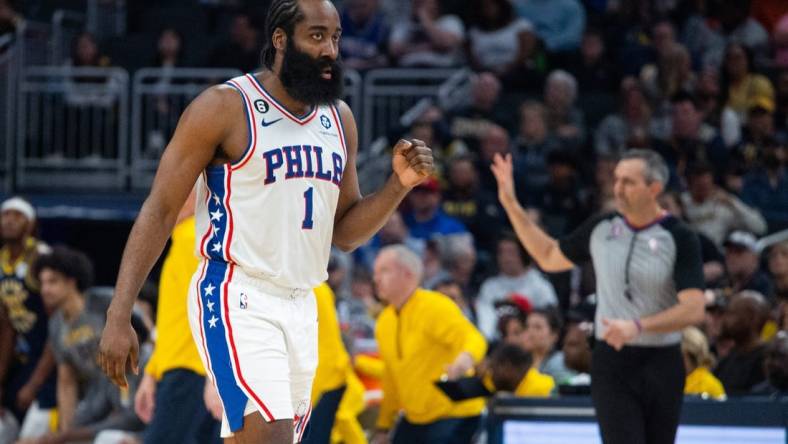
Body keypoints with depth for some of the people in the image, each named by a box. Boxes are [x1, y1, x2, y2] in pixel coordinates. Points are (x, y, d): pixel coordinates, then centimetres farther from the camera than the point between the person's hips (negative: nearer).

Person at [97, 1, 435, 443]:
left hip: (302, 307, 7)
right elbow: (160, 212, -8)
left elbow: (345, 231, 18)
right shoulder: (224, 108, -7)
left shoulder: (339, 119, 12)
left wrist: (400, 184, -1)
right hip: (238, 302, -7)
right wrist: (119, 318, -15)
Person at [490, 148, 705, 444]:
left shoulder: (680, 239, -7)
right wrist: (511, 205, 16)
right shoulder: (601, 229, 5)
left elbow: (693, 309, -16)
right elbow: (549, 257, 21)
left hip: (661, 366, -1)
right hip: (612, 364, 1)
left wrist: (638, 326, -28)